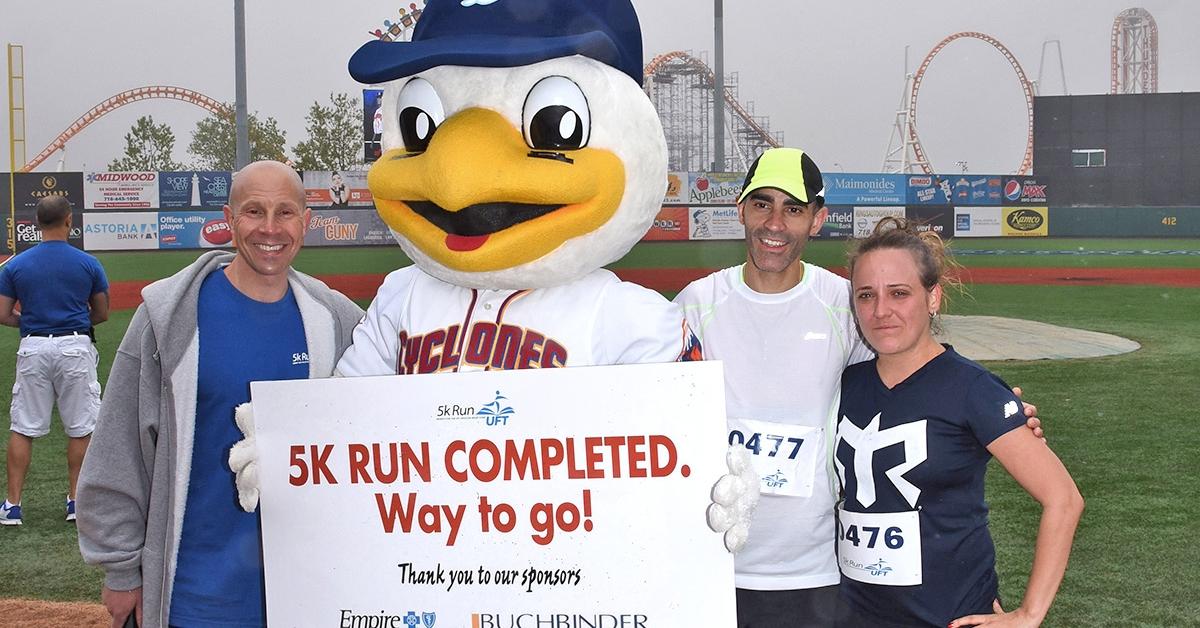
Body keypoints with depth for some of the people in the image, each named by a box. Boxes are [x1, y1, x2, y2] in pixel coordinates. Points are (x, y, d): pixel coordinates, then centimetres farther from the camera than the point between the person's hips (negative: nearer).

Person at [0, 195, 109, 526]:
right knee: (80, 429, 9)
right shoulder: (89, 263, -3)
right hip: (76, 348, -1)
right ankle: (75, 501, 14)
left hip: (33, 348, 1)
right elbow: (102, 313, 5)